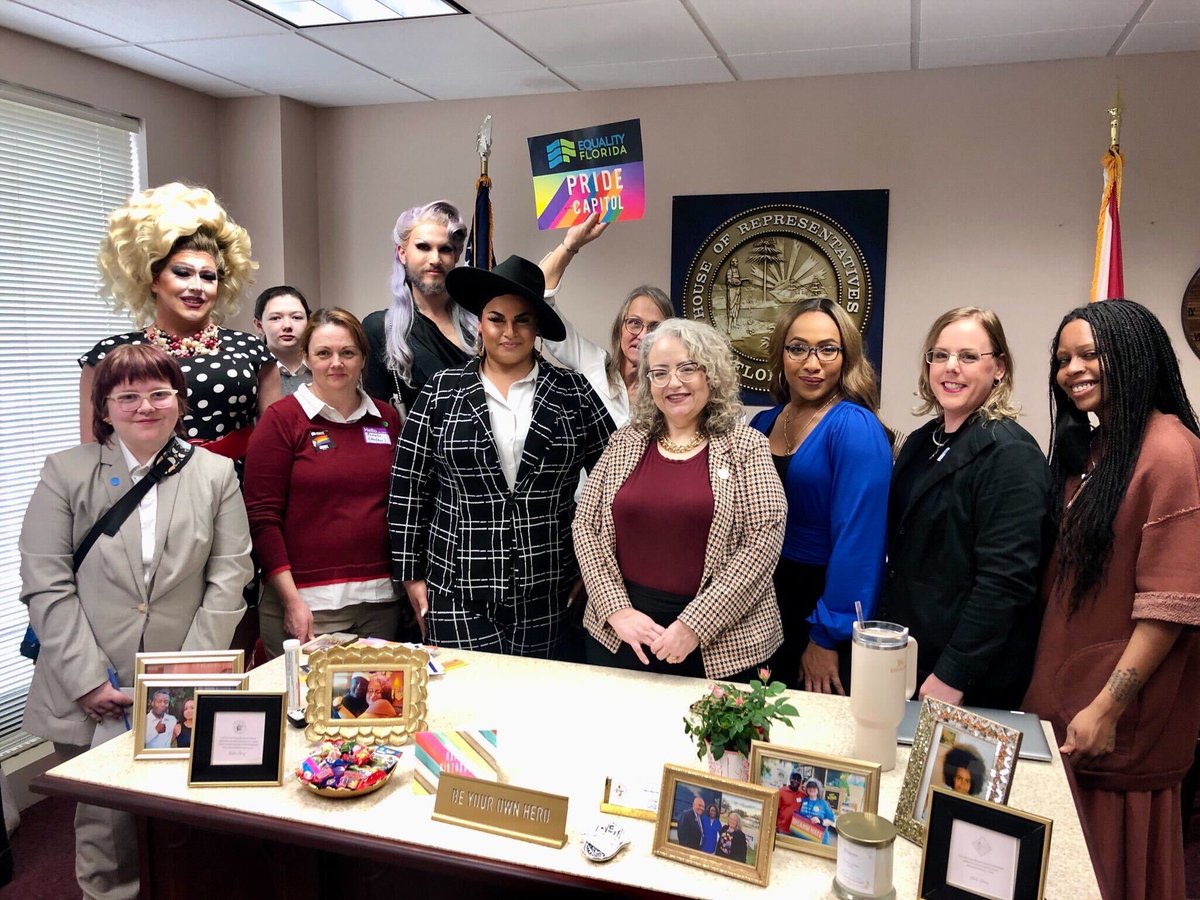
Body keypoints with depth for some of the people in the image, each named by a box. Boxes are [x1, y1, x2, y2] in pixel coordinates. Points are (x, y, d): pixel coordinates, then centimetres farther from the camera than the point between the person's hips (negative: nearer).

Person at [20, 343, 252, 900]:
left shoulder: (215, 474, 5)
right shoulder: (66, 471, 3)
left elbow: (228, 578, 1)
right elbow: (45, 583, -1)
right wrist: (87, 679, -8)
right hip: (91, 697, 0)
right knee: (106, 824, 5)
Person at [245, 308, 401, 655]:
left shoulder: (387, 419, 9)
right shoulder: (282, 419, -2)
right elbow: (262, 517, -6)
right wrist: (291, 600, -11)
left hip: (380, 600, 4)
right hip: (306, 603, -3)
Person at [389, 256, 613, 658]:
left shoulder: (573, 392, 1)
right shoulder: (442, 392, 1)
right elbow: (409, 487, 4)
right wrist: (412, 576, 2)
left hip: (548, 596, 1)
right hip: (458, 598, 0)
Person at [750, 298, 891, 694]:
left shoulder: (856, 428, -17)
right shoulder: (763, 424, 3)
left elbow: (857, 539, -20)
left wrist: (826, 637, -18)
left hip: (827, 604, -6)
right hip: (767, 604, 6)